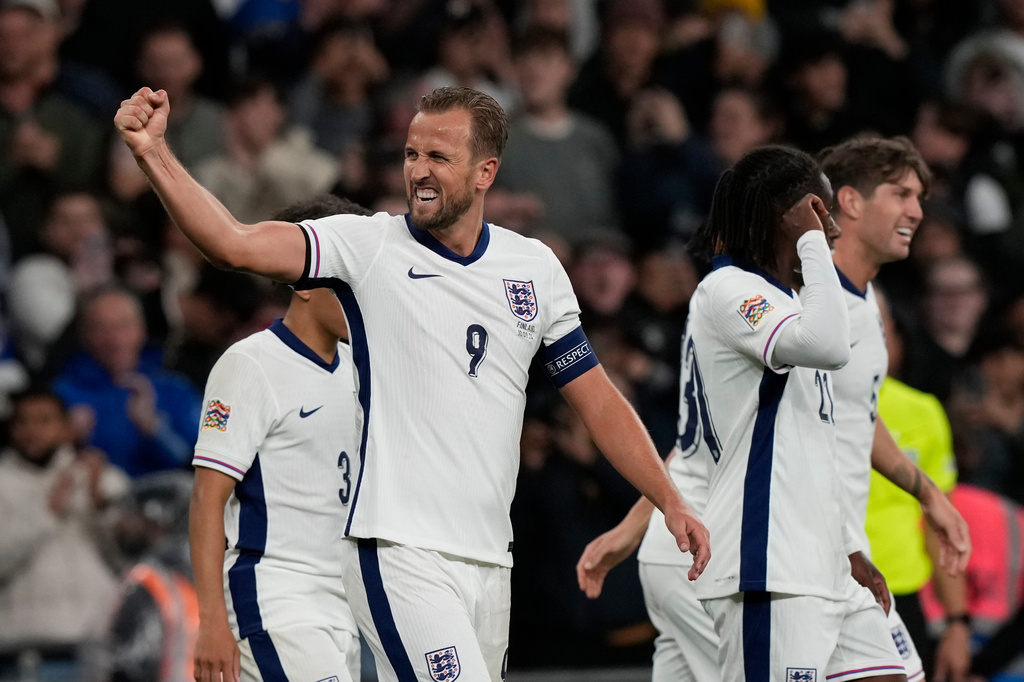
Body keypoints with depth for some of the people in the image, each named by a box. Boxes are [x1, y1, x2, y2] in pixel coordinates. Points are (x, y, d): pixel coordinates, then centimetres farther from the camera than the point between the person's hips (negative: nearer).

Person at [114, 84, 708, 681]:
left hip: (489, 560, 5)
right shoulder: (369, 246, -2)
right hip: (399, 557, -5)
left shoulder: (536, 268, 11)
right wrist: (154, 152, -27)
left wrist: (671, 502, 9)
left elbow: (598, 401, 16)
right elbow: (236, 244, -15)